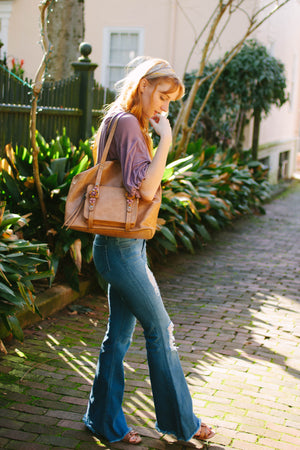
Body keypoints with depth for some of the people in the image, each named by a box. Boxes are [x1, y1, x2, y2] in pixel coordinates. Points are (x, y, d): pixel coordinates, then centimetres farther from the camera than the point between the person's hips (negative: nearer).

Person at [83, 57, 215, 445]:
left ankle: (105, 421, 25)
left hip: (123, 246, 10)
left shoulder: (124, 123, 16)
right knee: (159, 328, 3)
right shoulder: (126, 123, -15)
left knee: (119, 333, 14)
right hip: (122, 248, -10)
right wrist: (165, 140, -18)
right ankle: (180, 421, 19)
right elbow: (144, 187, -23)